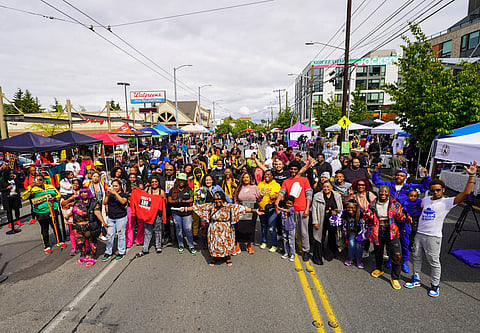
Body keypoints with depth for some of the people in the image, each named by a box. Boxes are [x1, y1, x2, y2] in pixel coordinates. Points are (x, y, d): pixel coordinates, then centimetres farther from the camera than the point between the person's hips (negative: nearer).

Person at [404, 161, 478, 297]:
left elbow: (465, 193, -19)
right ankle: (416, 279, 31)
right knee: (416, 257, 15)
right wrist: (410, 216, 15)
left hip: (433, 237, -5)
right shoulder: (425, 199, 9)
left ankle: (435, 285, 22)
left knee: (434, 262, 4)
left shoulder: (447, 202, -7)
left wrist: (471, 175, -25)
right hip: (419, 234, 5)